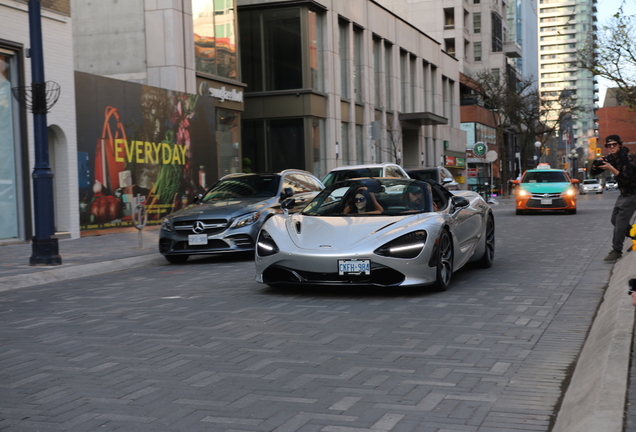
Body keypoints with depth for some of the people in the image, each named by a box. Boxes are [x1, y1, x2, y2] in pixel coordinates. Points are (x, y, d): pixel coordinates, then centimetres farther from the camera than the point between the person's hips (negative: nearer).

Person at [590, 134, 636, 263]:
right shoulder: (611, 158, 3)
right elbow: (593, 172, 4)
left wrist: (611, 169, -34)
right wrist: (596, 164, -17)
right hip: (623, 193, 9)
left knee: (620, 222, -12)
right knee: (614, 220, 13)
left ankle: (616, 251, -7)